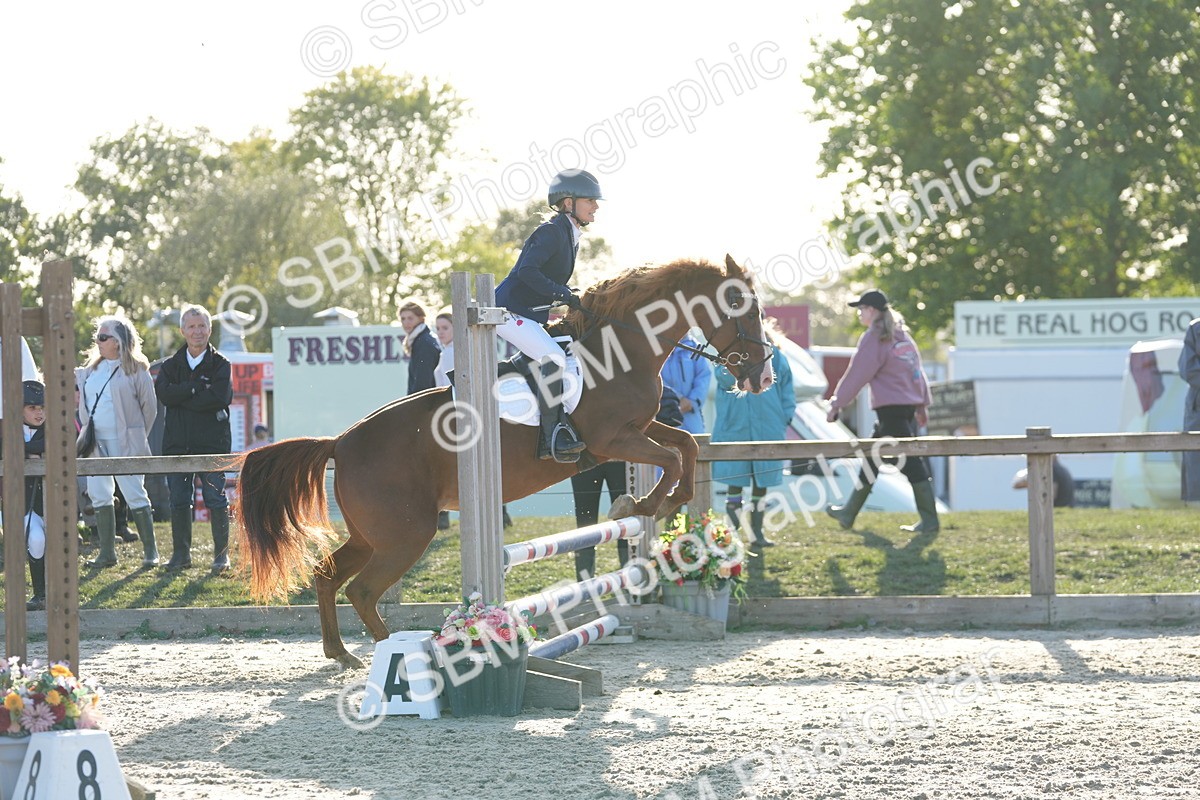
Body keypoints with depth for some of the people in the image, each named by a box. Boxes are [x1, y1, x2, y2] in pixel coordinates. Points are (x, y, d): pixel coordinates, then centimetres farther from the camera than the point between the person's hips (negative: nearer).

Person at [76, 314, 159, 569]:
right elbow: (85, 402, 24)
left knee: (135, 495, -5)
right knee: (99, 497, 4)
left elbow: (149, 407, 0)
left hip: (124, 444, -6)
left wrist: (136, 436, 4)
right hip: (96, 443, 6)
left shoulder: (135, 370, -5)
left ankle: (150, 551, 2)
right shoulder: (92, 369, 13)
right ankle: (107, 552, 10)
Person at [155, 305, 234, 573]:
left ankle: (221, 554, 5)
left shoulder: (220, 365, 3)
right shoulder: (171, 365, 11)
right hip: (178, 443, 3)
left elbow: (221, 397, -14)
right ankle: (181, 554, 13)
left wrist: (182, 397, -11)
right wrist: (198, 387, -14)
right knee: (179, 500, 5)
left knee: (216, 499, -3)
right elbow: (163, 392, -7)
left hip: (212, 442, -3)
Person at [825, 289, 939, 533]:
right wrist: (923, 404, 21)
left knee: (911, 462, -8)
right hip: (909, 404, 9)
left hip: (890, 408, -9)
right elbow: (917, 369, 17)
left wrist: (837, 403, -4)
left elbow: (856, 375, -10)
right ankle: (849, 513, 24)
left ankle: (929, 520, -9)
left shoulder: (874, 338, -10)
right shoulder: (902, 336, 15)